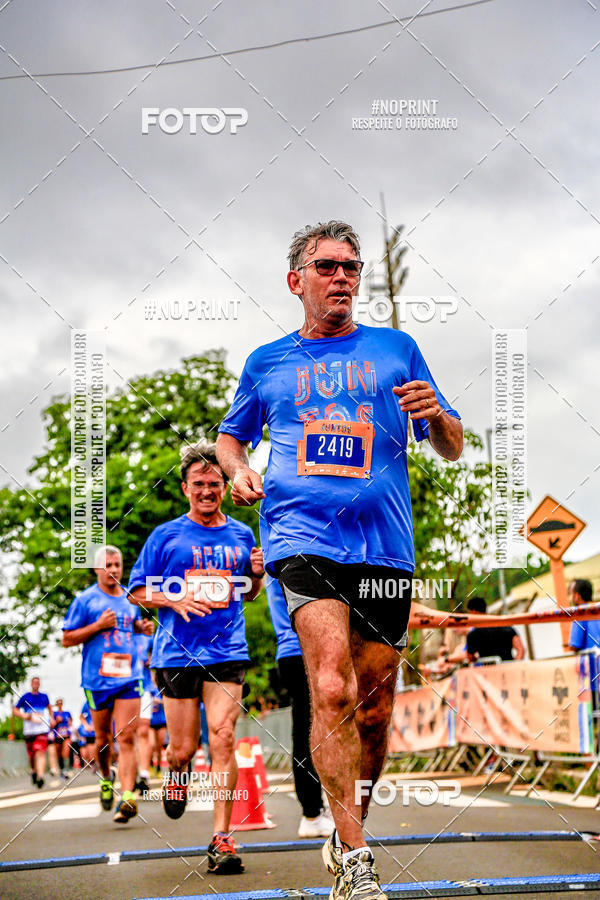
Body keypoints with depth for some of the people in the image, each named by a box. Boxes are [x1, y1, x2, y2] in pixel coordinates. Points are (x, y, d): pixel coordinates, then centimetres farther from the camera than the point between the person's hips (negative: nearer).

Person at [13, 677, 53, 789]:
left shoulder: (44, 697, 12)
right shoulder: (25, 697, 5)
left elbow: (49, 707, 32)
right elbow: (15, 710, 7)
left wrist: (51, 718, 18)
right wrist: (24, 715, -10)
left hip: (42, 730, -1)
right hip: (29, 730, 1)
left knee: (40, 753, -17)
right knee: (31, 755, 10)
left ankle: (40, 777, -27)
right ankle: (34, 771, 39)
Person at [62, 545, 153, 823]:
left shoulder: (131, 598, 13)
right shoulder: (85, 599, 0)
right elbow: (67, 639, 0)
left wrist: (143, 627, 9)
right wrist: (98, 625, -13)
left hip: (129, 677, 2)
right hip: (98, 678, -2)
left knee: (126, 737, -10)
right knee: (103, 738, 10)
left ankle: (127, 796, -17)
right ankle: (106, 779, 38)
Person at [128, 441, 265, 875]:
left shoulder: (241, 534, 12)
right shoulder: (166, 535, 4)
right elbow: (138, 591, 5)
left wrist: (257, 573, 2)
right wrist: (176, 600, -13)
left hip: (227, 652, 1)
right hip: (177, 653, -1)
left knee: (223, 737, -13)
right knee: (184, 746, 3)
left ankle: (222, 839, -10)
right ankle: (176, 772, 42)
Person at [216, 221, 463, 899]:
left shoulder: (395, 349, 14)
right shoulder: (267, 361, 15)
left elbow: (452, 448, 16)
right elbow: (230, 435, 29)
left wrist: (435, 415, -7)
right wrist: (238, 469, 6)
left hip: (384, 545, 2)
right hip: (302, 538, -2)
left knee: (373, 710, 6)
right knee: (333, 690, -21)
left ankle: (347, 838, 28)